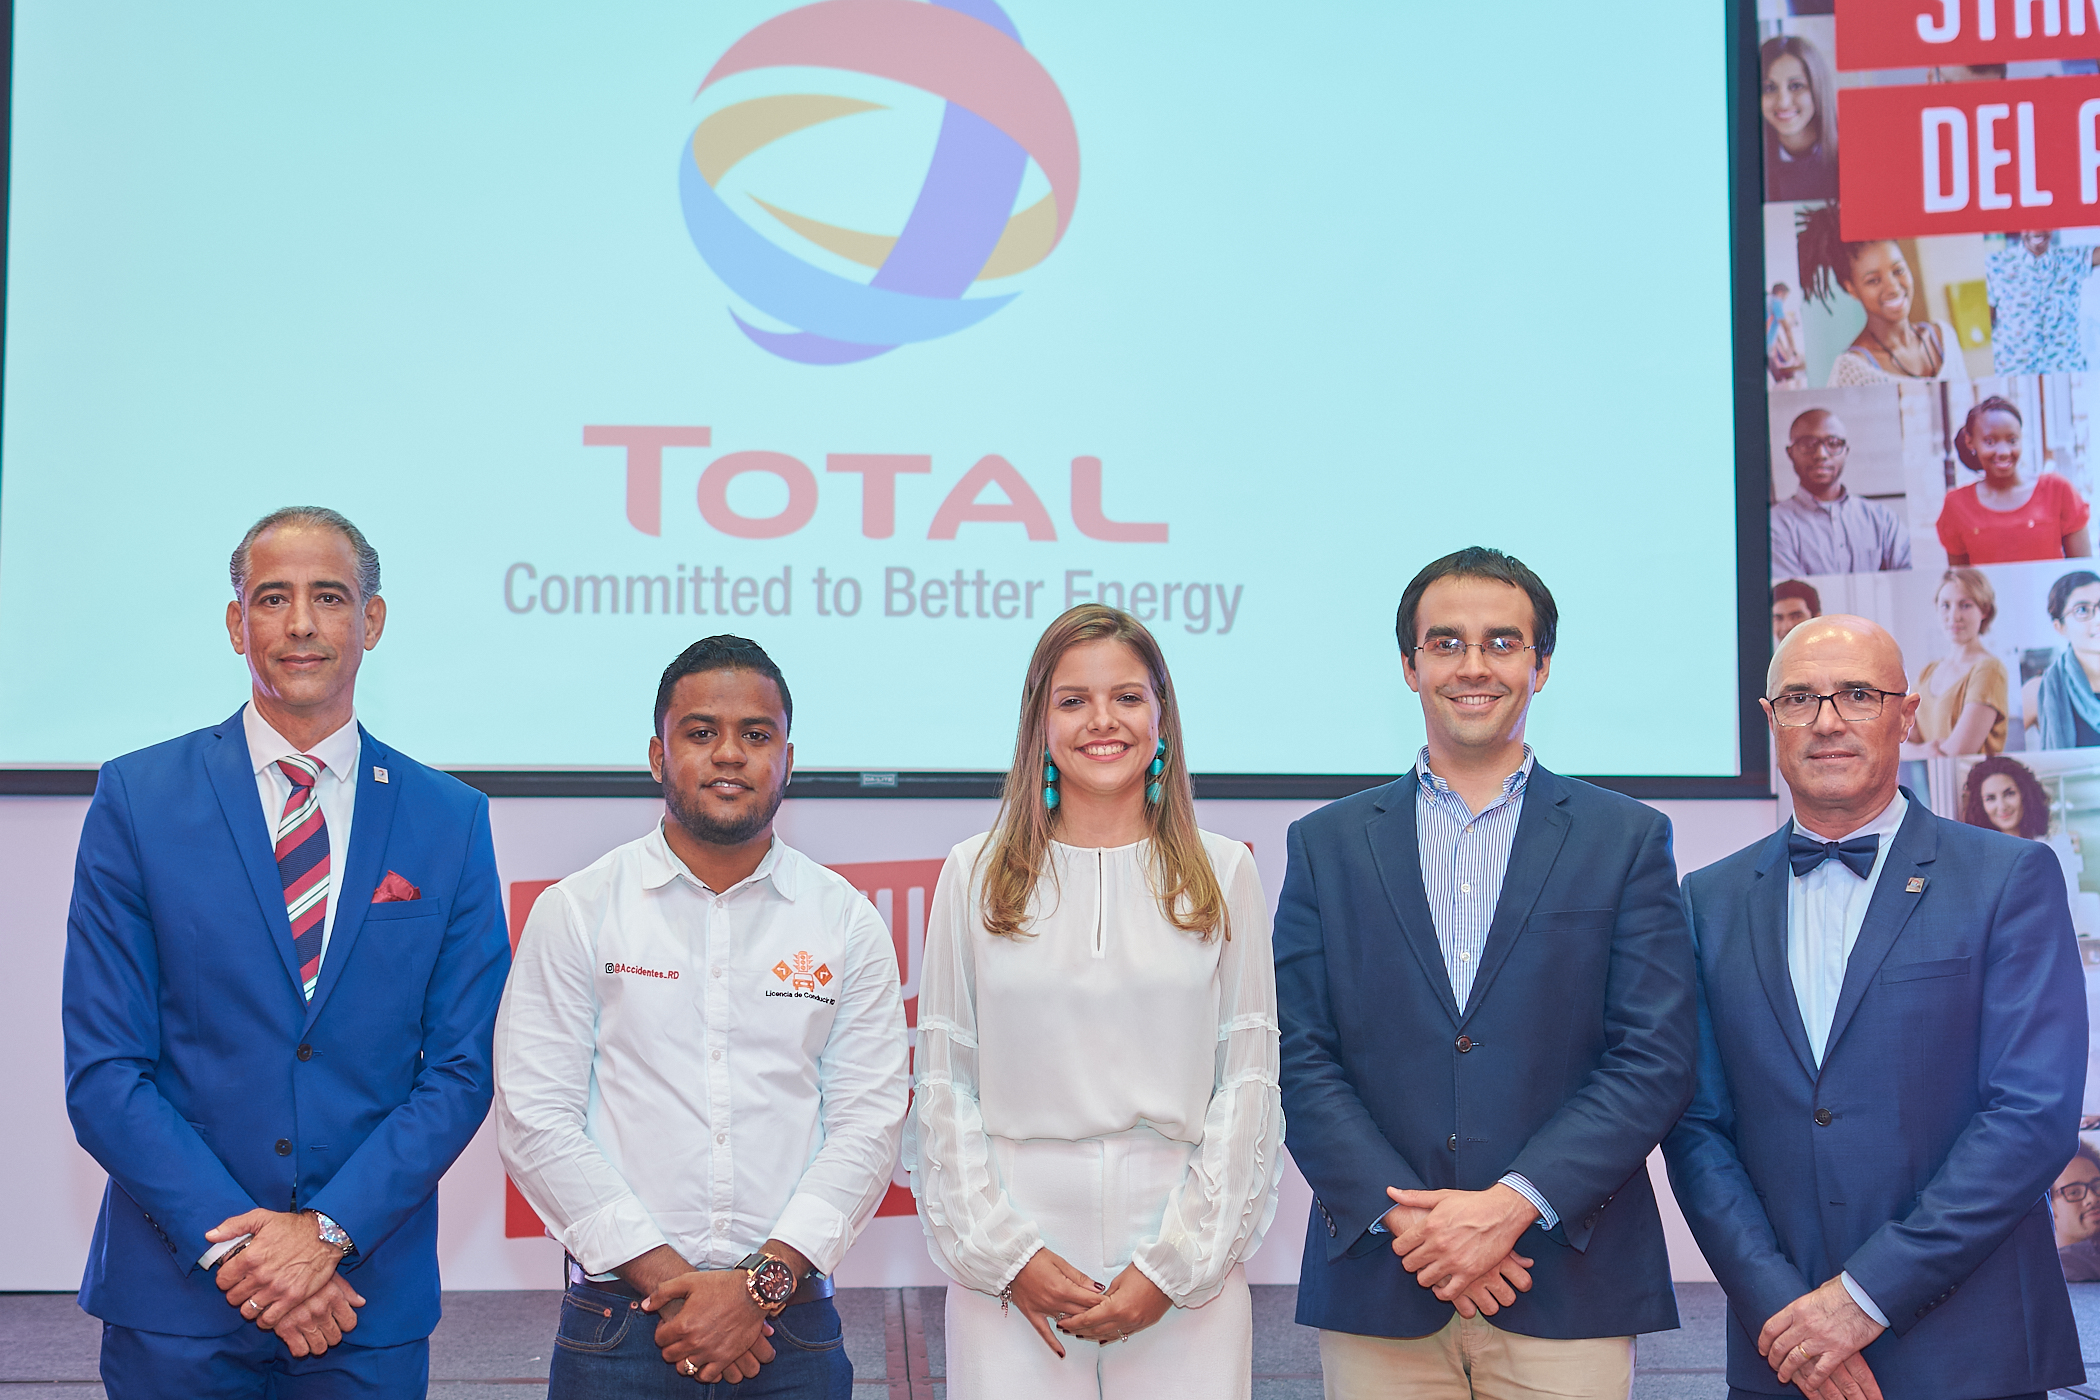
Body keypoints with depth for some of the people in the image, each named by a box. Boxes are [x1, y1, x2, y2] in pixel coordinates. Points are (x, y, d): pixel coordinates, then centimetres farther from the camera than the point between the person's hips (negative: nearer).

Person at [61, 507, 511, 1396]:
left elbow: (462, 1067, 0)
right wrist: (234, 1246, -12)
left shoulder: (450, 820, 2)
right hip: (176, 1302, -1)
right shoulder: (138, 798, -1)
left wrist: (329, 1230, -11)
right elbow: (102, 1072, -5)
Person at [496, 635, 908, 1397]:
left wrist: (763, 1283, -12)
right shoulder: (574, 912, 1)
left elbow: (868, 1122, -1)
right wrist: (669, 1278, -11)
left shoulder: (849, 924, 5)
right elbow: (535, 1120, -4)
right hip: (618, 1327, -1)